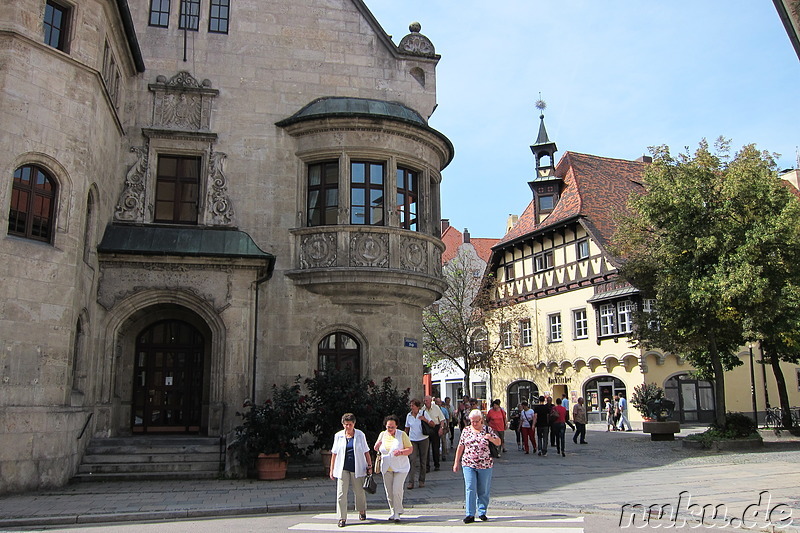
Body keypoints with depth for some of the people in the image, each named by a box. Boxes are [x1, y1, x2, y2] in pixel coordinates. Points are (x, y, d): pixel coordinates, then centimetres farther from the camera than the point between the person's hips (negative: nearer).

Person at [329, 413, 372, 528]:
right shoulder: (338, 436, 5)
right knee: (341, 493, -5)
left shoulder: (360, 435, 3)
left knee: (359, 491, 9)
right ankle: (342, 518, 3)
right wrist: (332, 470, 7)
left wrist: (369, 465, 3)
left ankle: (362, 511, 33)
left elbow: (366, 451, 8)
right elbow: (334, 453, 8)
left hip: (357, 468, 0)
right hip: (342, 468, 0)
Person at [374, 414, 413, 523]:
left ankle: (398, 513, 1)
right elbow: (376, 449, 16)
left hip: (400, 468, -4)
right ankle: (393, 512, 23)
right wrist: (377, 445, -8)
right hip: (386, 468, 4)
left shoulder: (402, 434, -5)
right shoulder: (382, 435, 5)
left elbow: (410, 449, -5)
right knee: (389, 492, 7)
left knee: (397, 490, -13)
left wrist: (401, 452, -23)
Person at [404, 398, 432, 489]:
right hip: (412, 440, 1)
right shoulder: (408, 415, 3)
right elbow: (407, 428, 12)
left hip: (423, 439, 0)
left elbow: (432, 424, -3)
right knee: (413, 460, -11)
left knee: (422, 460, 6)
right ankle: (411, 482, -12)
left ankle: (422, 480, 18)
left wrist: (425, 419, -18)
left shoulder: (423, 413, -3)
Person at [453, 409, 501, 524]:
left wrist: (491, 438, -17)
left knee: (483, 490, 7)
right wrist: (456, 462, 10)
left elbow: (498, 443, 4)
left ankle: (482, 512, 21)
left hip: (485, 465, 0)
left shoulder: (488, 429, 2)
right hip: (468, 464, 0)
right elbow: (460, 447, 10)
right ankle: (470, 514, -4)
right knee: (470, 489, -7)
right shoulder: (466, 430, 6)